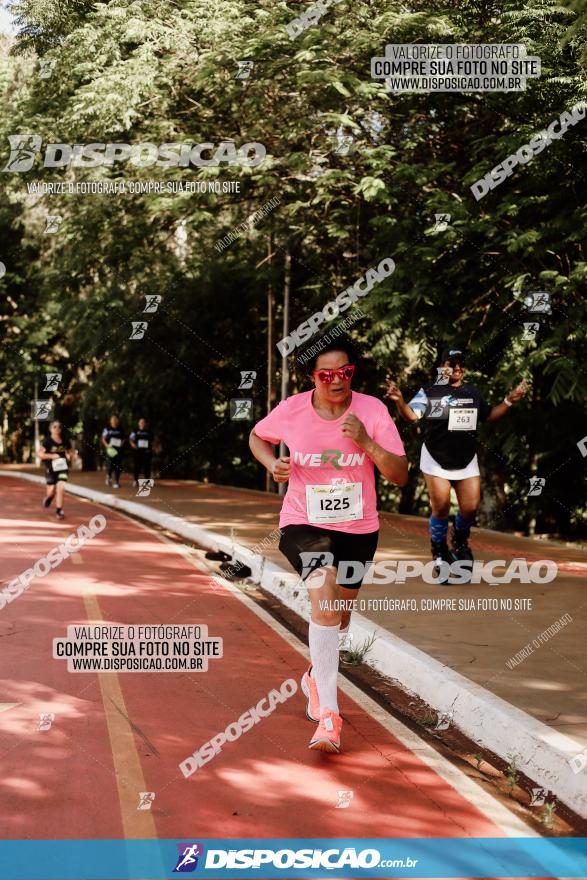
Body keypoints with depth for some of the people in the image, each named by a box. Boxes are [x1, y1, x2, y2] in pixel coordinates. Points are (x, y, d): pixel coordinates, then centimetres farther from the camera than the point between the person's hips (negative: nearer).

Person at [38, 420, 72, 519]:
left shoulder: (65, 441, 3)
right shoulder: (47, 441, -9)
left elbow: (69, 451, 19)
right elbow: (40, 454, -9)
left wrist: (69, 456, -3)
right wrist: (51, 456, -21)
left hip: (62, 467, 2)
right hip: (50, 469, -2)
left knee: (60, 488, -12)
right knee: (51, 491, 5)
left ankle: (59, 510, -2)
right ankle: (49, 497, 44)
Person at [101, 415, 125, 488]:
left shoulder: (120, 430, 8)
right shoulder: (107, 429, 3)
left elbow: (123, 439, 17)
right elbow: (103, 439, 5)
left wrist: (122, 444, -2)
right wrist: (107, 445, -11)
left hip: (118, 450, 2)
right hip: (110, 449, -2)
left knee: (118, 466, -3)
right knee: (110, 466, -7)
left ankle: (116, 482, 4)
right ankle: (108, 476, 24)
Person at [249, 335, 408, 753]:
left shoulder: (373, 410, -11)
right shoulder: (291, 410, -10)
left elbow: (400, 475, -13)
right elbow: (257, 438, 11)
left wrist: (366, 442, -28)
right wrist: (273, 463, -9)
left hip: (358, 528, 3)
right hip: (304, 524, -3)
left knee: (340, 616, 18)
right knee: (324, 595, -28)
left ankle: (316, 677, 51)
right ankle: (329, 714, -28)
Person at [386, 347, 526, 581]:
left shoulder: (473, 392, 7)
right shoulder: (429, 392, -7)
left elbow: (489, 416, 18)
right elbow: (411, 415, -18)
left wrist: (509, 401, 7)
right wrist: (399, 401, -37)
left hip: (466, 460, 4)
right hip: (436, 460, -4)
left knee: (470, 507, -2)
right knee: (441, 507, -8)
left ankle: (460, 540, 29)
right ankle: (439, 549, 16)